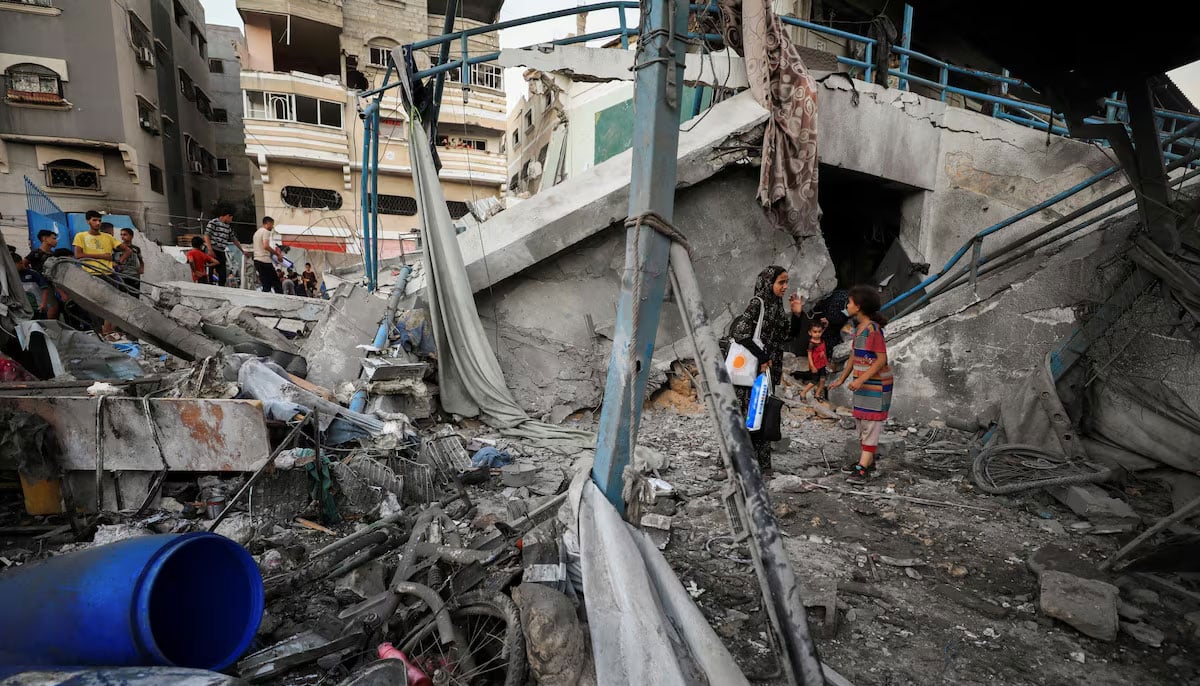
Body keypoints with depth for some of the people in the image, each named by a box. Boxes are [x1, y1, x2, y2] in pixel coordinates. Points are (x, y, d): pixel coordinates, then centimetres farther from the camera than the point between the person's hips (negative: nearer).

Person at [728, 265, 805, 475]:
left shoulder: (777, 304, 12)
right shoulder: (757, 303, -12)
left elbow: (786, 336, 17)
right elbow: (740, 332, -22)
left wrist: (796, 314, 3)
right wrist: (762, 357, -20)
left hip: (771, 369, 8)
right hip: (754, 370, -8)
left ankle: (761, 464, 22)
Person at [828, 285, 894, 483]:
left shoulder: (874, 329, -19)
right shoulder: (859, 327, 8)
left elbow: (882, 359, -21)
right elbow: (854, 356, 14)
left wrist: (860, 380, -25)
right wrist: (842, 379, 16)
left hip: (877, 383, -9)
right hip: (863, 382, 9)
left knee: (871, 423, -6)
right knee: (861, 420, 14)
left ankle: (863, 468, -5)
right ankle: (867, 461, 25)